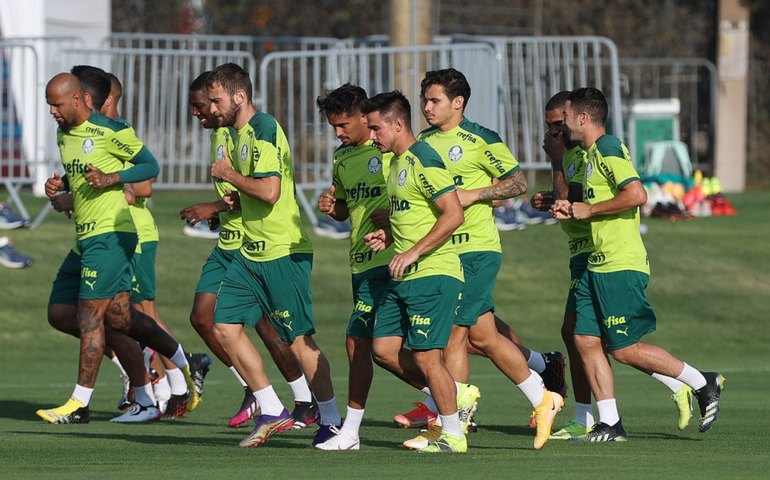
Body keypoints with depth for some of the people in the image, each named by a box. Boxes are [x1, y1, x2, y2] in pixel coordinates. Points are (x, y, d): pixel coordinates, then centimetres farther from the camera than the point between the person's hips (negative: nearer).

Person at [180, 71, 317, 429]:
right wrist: (216, 214, 6)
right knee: (202, 317, 3)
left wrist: (215, 208, -21)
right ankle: (253, 391, 15)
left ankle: (306, 404, 7)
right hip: (227, 243, 10)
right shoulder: (218, 134, 14)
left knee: (267, 326, -6)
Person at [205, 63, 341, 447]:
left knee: (299, 340, -5)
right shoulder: (240, 133, 14)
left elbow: (269, 190, -26)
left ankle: (332, 421, 6)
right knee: (225, 327, 5)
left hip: (283, 252, -10)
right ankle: (272, 412, 12)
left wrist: (229, 174, -12)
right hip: (252, 253, 10)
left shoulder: (264, 129, -15)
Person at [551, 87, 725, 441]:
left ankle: (702, 384, 4)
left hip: (620, 266, -10)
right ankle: (609, 423, 6)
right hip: (599, 266, 10)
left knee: (625, 349, -7)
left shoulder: (609, 149, -13)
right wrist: (571, 209, 12)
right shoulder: (592, 153, 18)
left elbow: (636, 195, -26)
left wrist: (589, 209, -16)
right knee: (586, 341, 4)